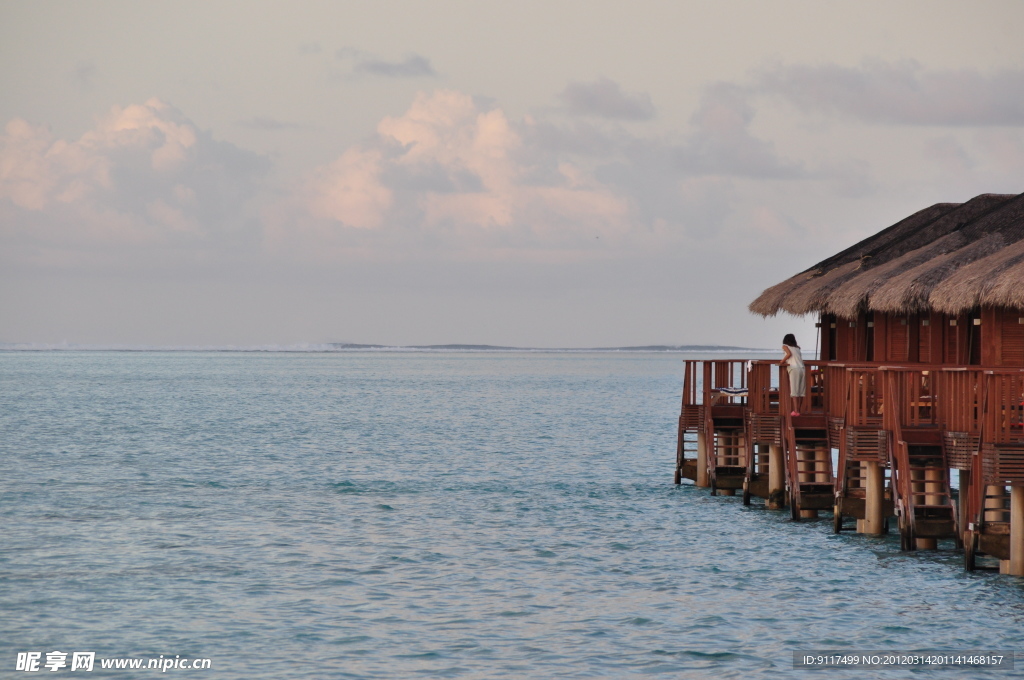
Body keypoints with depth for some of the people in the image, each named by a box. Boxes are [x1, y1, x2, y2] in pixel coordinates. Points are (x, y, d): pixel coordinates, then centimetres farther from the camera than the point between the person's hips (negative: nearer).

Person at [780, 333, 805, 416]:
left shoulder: (785, 346, 10)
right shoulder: (797, 347, 25)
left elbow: (789, 354, -8)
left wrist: (782, 362, 2)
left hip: (794, 369, -5)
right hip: (802, 369, 5)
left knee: (794, 391, -8)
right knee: (801, 391, 6)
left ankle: (796, 411, -16)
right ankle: (799, 410, 6)